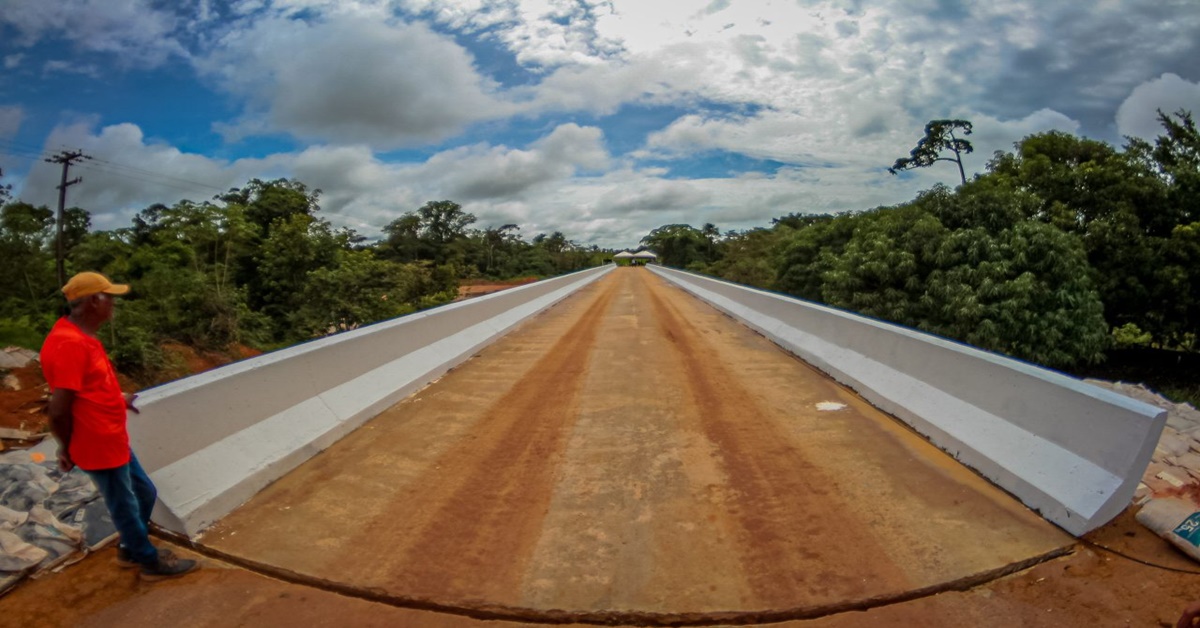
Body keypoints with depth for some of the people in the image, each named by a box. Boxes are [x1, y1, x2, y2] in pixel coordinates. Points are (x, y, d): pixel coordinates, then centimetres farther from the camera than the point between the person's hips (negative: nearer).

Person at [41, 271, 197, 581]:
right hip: (99, 447, -9)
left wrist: (117, 399, 15)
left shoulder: (81, 336, 6)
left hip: (114, 441, 9)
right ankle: (152, 563, 27)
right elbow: (58, 411, -25)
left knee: (145, 493, 22)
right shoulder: (69, 343, -27)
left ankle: (131, 549, 41)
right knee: (125, 507, 9)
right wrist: (67, 449, -11)